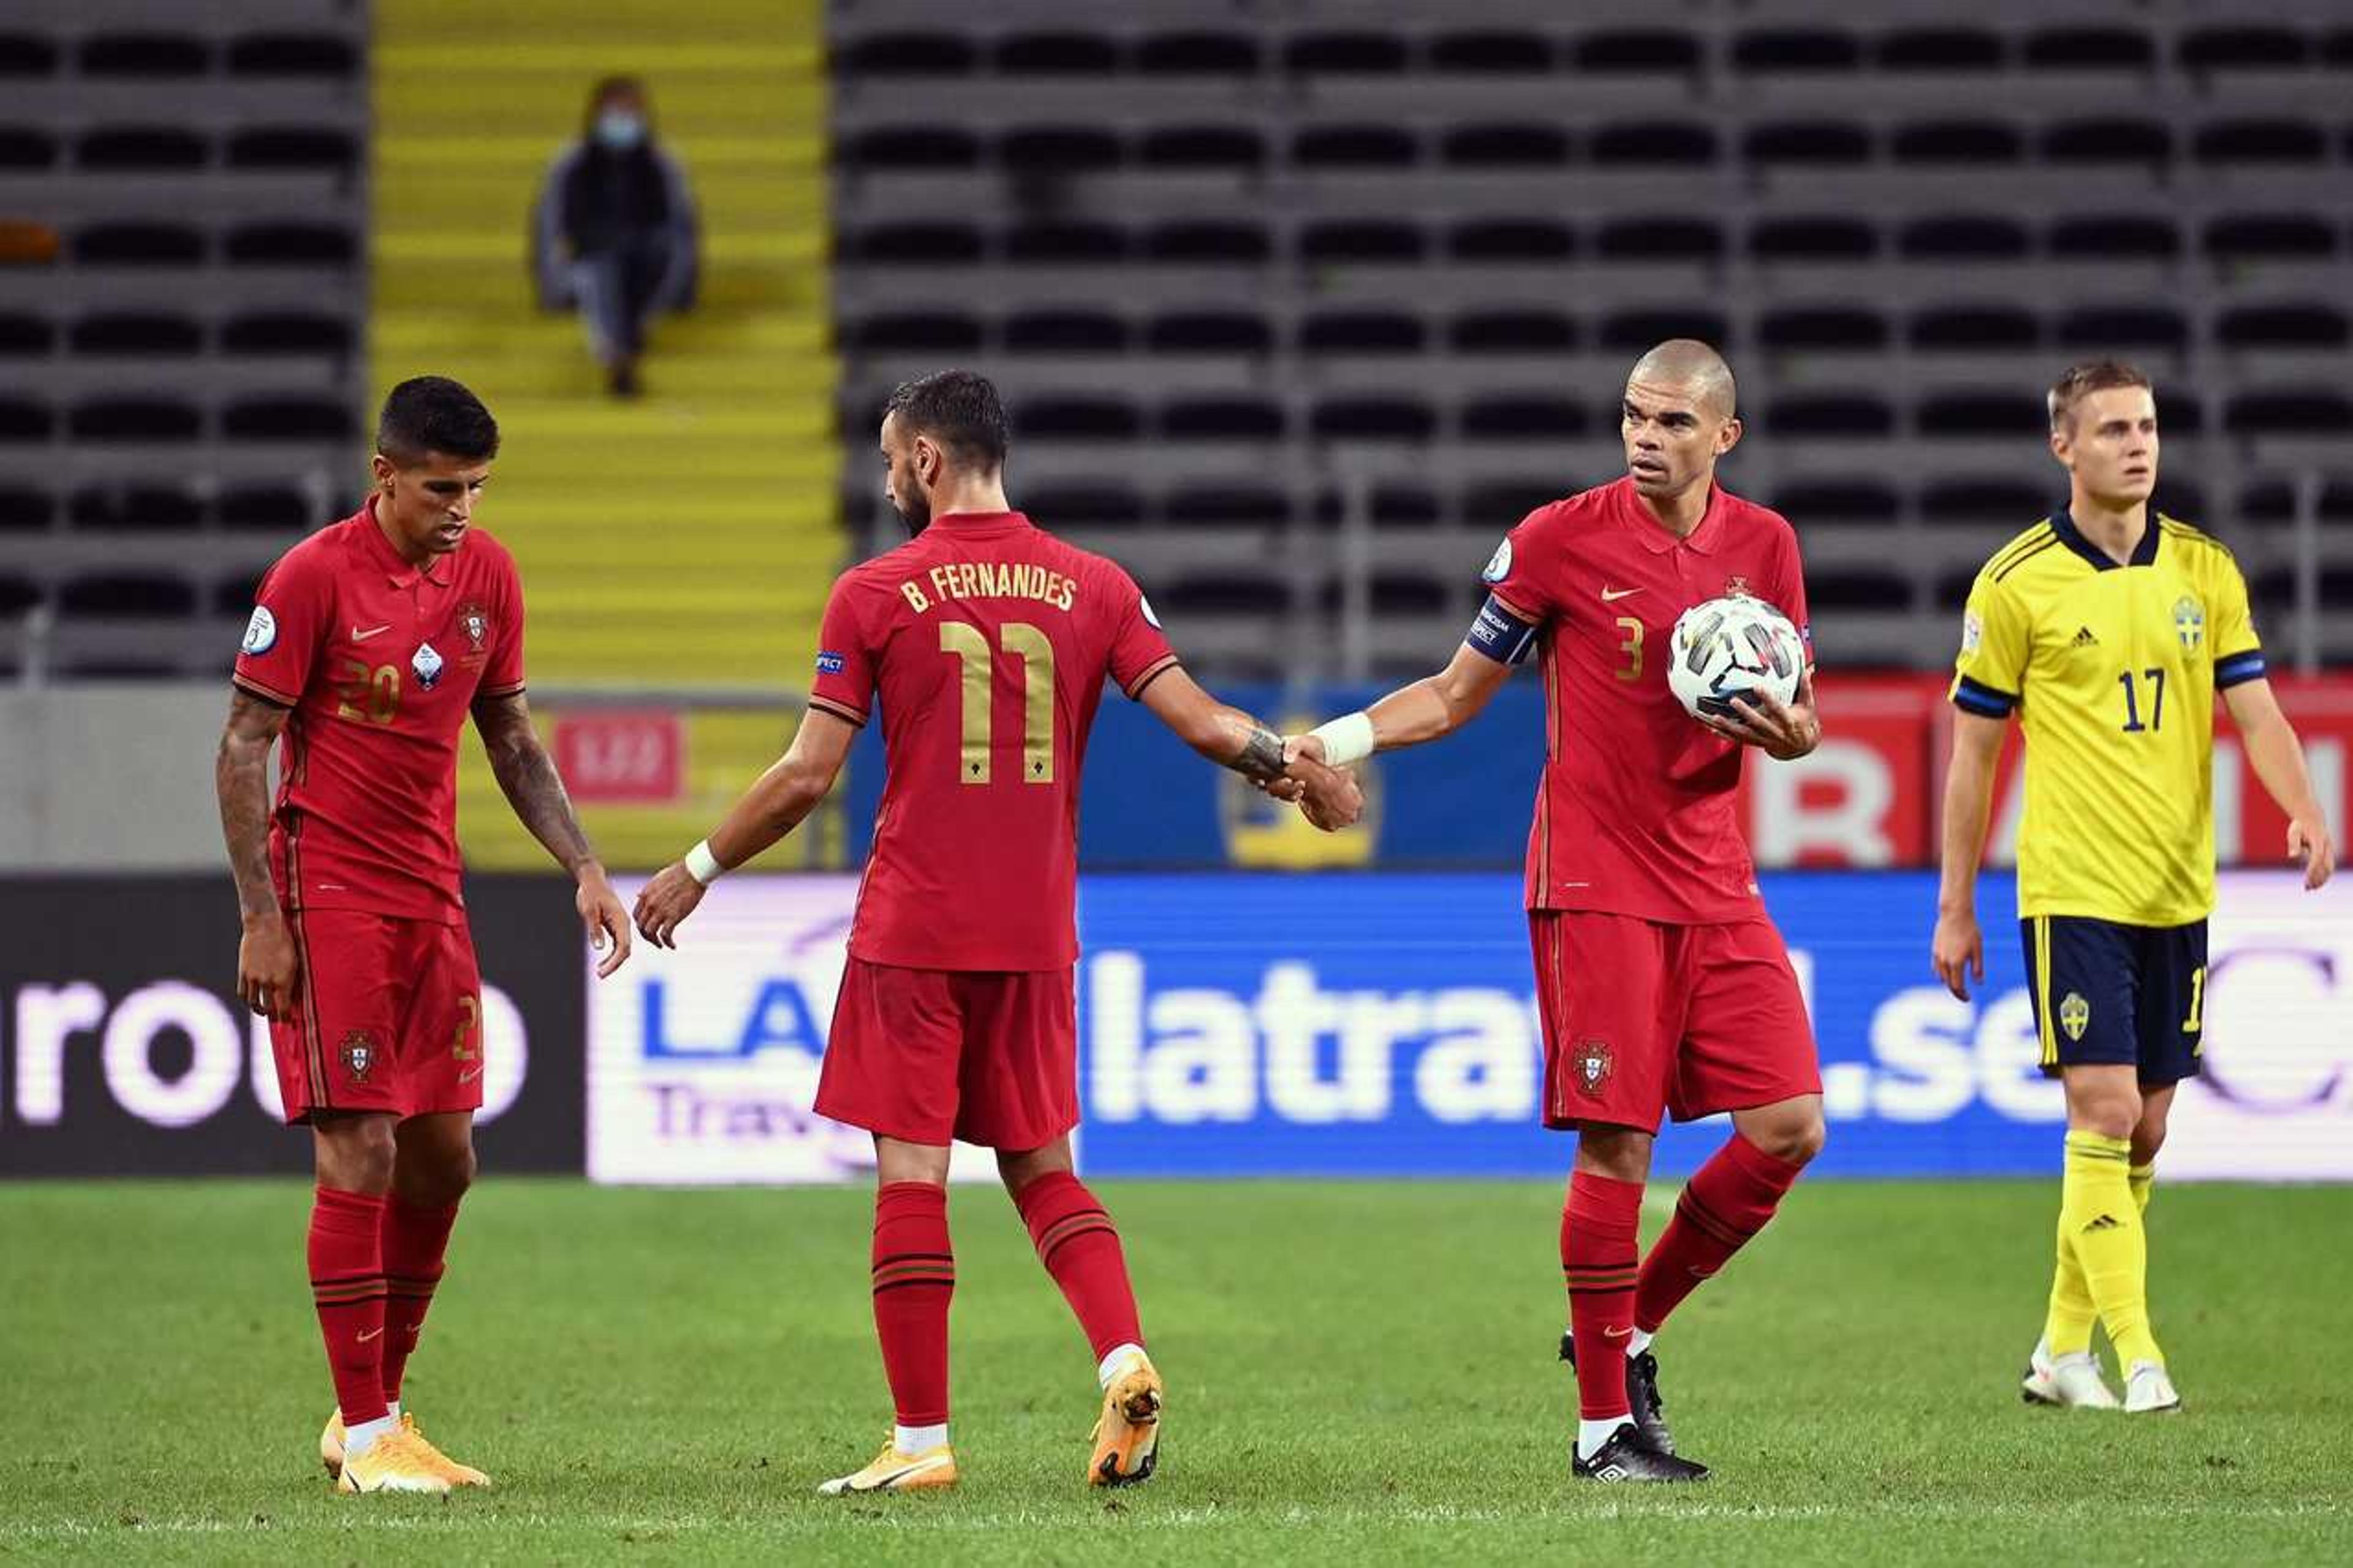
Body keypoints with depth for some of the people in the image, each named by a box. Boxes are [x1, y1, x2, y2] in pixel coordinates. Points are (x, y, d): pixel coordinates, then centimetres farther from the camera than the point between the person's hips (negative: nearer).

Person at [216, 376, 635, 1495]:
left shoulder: (486, 573, 5)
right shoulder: (314, 577, -13)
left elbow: (511, 739, 16)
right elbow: (242, 750, -9)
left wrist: (584, 868, 5)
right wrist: (261, 920, -14)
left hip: (432, 894, 6)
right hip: (329, 891, -6)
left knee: (442, 1160, 7)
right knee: (360, 1155, -9)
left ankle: (375, 1411, 20)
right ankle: (364, 1441, -3)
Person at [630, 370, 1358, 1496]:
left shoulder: (875, 594, -5)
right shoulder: (1093, 588, 4)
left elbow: (807, 776, -5)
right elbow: (1200, 721, 0)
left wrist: (697, 872, 8)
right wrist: (1297, 771, 18)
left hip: (913, 936, -4)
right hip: (1036, 937, 4)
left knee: (911, 1175, -1)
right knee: (1041, 1168, 15)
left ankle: (921, 1440, -2)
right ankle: (1125, 1363, -6)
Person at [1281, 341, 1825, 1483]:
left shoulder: (1764, 546, 6)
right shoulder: (1560, 539, -5)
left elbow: (1799, 722, 14)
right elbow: (1458, 694, 4)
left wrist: (1790, 730, -10)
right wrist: (1330, 744, -8)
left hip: (1716, 885, 5)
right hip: (1595, 886, -5)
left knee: (1790, 1127, -3)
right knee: (1616, 1144, -9)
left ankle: (1630, 1329, 16)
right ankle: (1604, 1423, 0)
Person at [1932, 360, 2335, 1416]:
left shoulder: (2205, 569, 7)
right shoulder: (2016, 584, -4)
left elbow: (2253, 706, 3)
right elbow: (1973, 752, 1)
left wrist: (2304, 810, -17)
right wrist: (1955, 907, 2)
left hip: (2176, 892, 5)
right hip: (2072, 891, -5)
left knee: (2144, 1130, 8)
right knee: (2104, 1113, -13)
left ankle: (2062, 1349, 19)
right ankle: (2135, 1356, -12)